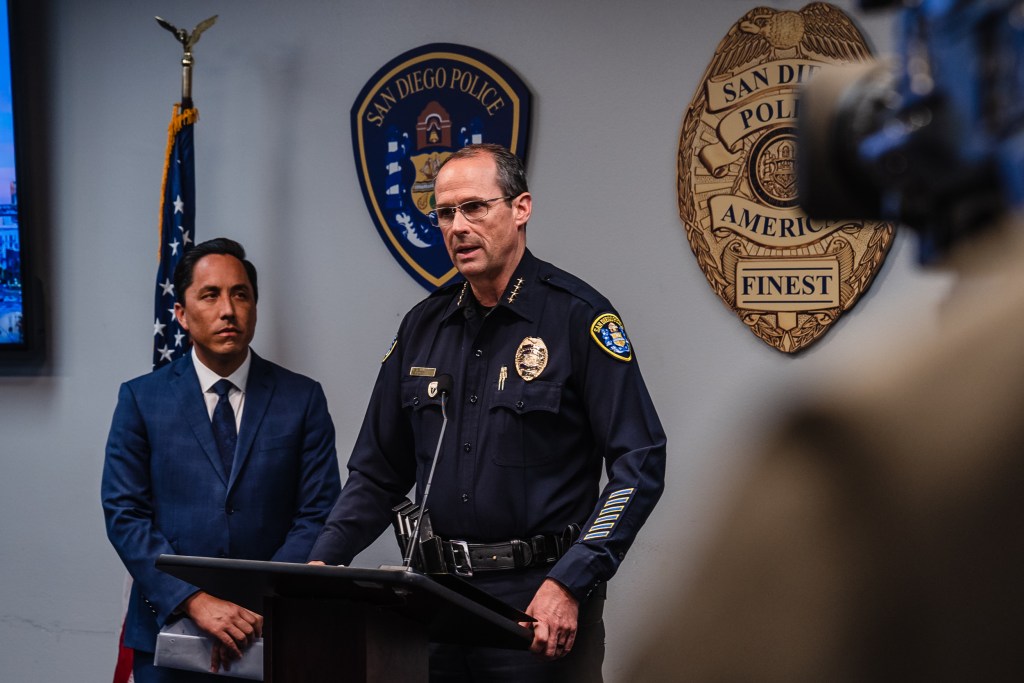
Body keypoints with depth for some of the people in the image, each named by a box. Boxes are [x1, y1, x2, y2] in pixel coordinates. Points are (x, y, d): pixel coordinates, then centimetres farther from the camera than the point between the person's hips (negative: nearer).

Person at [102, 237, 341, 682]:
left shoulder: (302, 399, 3)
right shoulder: (141, 399, 3)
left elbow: (318, 515, -2)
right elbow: (124, 514, -4)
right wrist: (196, 602, -17)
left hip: (271, 633, 0)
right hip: (170, 629, 0)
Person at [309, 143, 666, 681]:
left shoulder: (576, 316, -7)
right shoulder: (423, 326, 10)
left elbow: (638, 465, -13)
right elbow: (379, 470, 15)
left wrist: (568, 585, -20)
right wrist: (323, 562, 0)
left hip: (540, 601, -5)